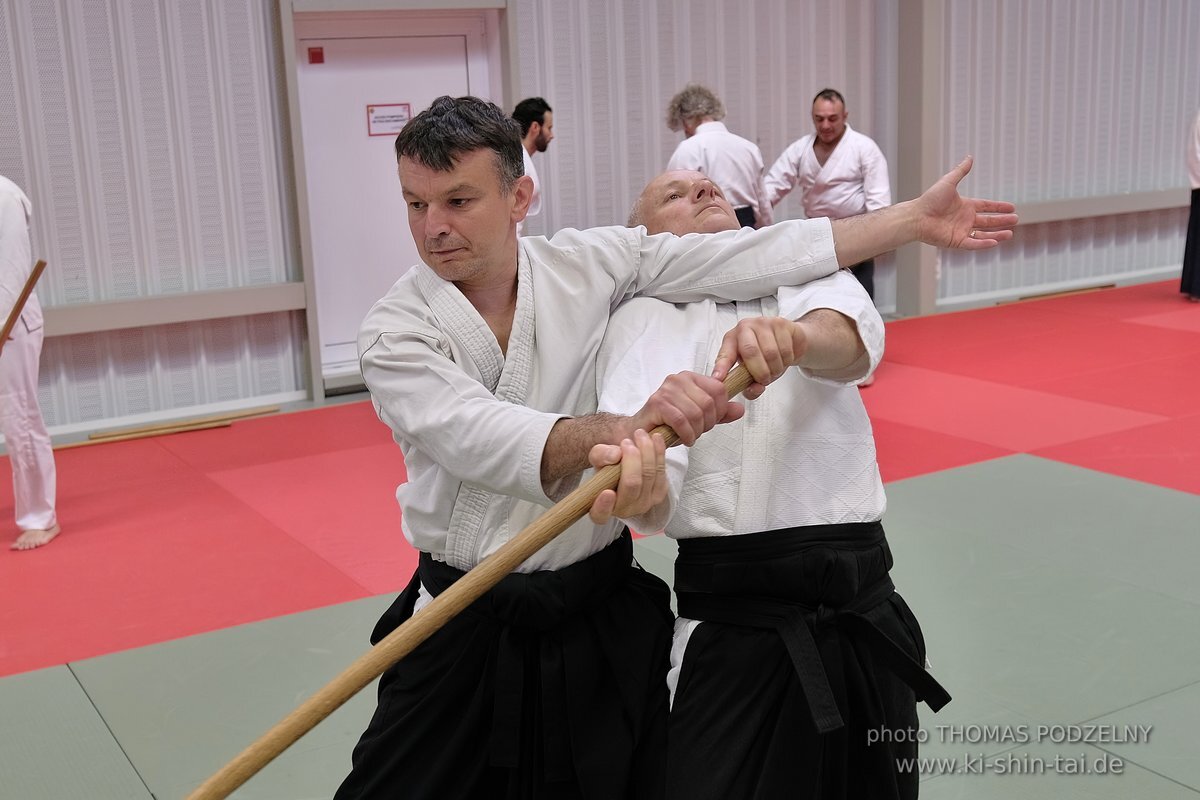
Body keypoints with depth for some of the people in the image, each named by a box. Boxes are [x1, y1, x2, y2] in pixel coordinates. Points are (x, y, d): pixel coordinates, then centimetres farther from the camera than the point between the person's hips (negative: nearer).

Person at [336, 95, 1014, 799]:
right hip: (466, 629, -1)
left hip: (602, 621, 2)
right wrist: (624, 430, -46)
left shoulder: (589, 264, -5)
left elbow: (752, 258, -5)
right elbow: (480, 437, -30)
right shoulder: (395, 332, -12)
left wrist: (913, 220, -5)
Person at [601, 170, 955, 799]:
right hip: (735, 637, -3)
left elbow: (851, 337, -14)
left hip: (869, 623, 4)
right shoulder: (645, 318, 2)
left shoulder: (806, 280, 12)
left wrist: (792, 336, -37)